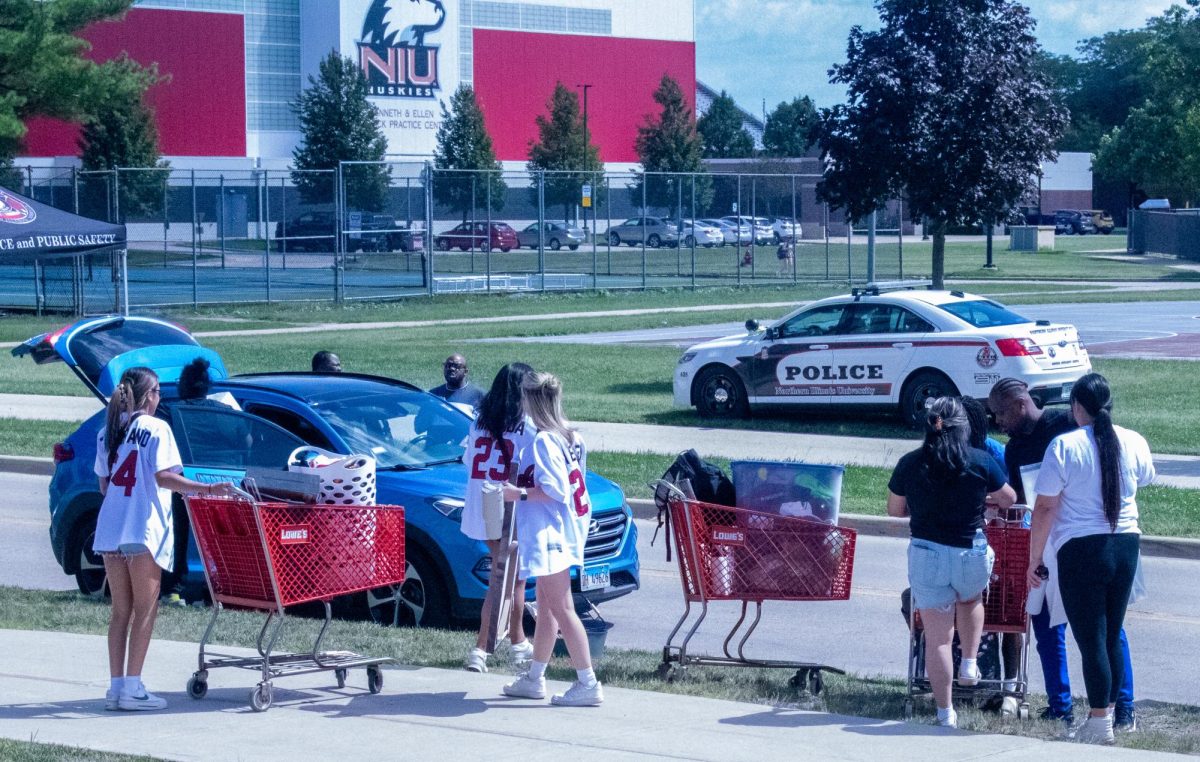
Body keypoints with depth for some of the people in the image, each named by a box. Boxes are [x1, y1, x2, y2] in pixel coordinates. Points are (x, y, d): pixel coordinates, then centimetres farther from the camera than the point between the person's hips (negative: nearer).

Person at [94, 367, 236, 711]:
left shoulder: (108, 432, 13)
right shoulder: (155, 428, -6)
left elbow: (103, 484, 15)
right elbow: (163, 477, -16)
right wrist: (208, 489, -18)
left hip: (109, 528, 6)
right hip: (144, 530, -6)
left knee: (120, 610, 11)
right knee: (145, 610, -1)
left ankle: (116, 685, 9)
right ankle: (132, 688, -5)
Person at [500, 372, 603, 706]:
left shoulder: (544, 441, -17)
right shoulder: (572, 438, 10)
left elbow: (555, 491, -22)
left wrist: (519, 493, -14)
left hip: (548, 537, -10)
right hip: (564, 532, 10)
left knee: (561, 610, -8)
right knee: (546, 608, 17)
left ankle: (588, 684, -9)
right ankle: (534, 678, 27)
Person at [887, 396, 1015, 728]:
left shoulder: (909, 464, -4)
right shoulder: (980, 461, -7)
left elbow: (895, 510, 9)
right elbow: (1008, 499, 9)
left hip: (926, 555, 0)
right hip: (971, 554, 0)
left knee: (936, 637, 6)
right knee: (971, 601, 35)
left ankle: (945, 712, 10)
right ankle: (969, 663, 27)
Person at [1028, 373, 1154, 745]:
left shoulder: (1065, 446, -11)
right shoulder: (1134, 443, 1)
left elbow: (1045, 508, -11)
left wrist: (1034, 557, -1)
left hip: (1081, 548, -5)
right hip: (1126, 545, 5)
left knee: (1091, 640, 0)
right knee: (1113, 636, 16)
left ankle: (1099, 724, 2)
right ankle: (1109, 711, 25)